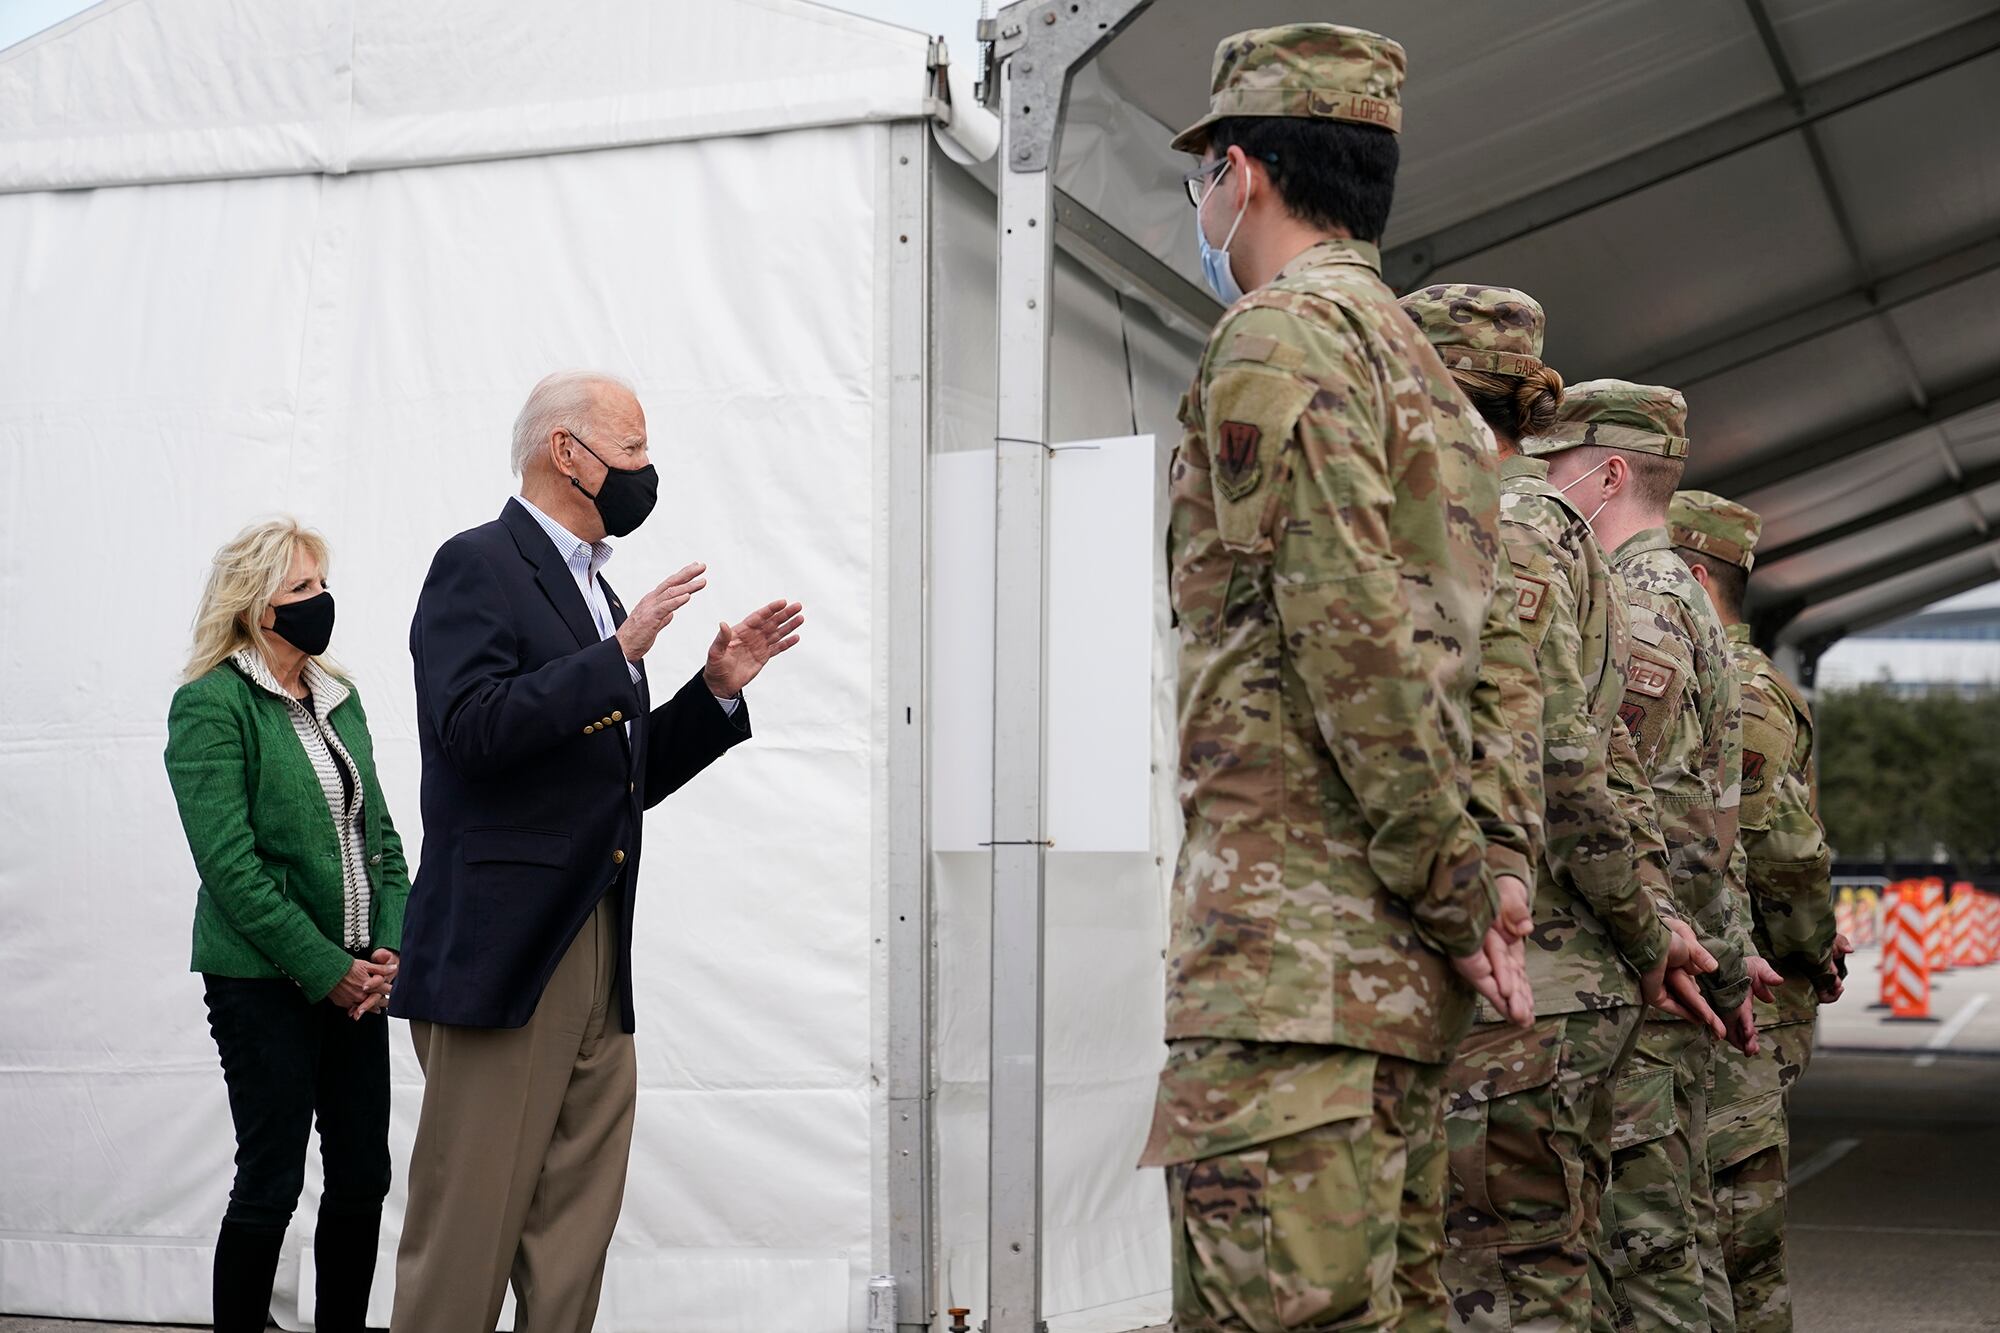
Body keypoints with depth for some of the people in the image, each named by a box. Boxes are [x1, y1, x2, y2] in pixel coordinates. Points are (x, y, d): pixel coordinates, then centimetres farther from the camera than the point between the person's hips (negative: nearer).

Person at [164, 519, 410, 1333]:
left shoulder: (337, 697, 12)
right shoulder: (210, 706, -9)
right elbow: (230, 865, -14)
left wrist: (388, 947, -2)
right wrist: (326, 970, -15)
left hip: (357, 974, 7)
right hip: (265, 981, -6)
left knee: (363, 1178, 7)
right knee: (271, 1183, -1)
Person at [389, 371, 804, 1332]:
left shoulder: (594, 592, 21)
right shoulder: (477, 566, -4)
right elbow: (471, 729, -19)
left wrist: (718, 688, 12)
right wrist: (618, 655, -20)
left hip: (600, 962, 8)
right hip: (503, 954, -8)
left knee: (573, 1242, 8)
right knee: (466, 1237, -5)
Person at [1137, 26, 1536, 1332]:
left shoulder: (1283, 333, -6)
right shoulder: (1419, 363, 25)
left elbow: (1354, 627, -16)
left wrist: (1455, 886, -12)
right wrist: (1468, 893, 14)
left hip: (1295, 931, -10)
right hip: (1406, 967, 10)